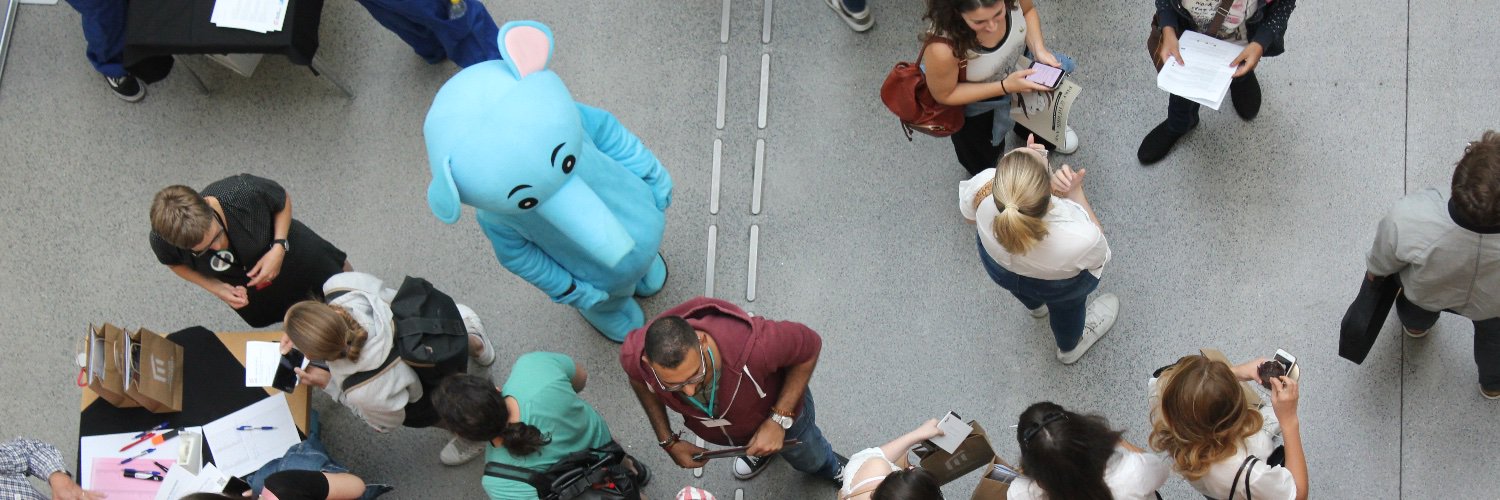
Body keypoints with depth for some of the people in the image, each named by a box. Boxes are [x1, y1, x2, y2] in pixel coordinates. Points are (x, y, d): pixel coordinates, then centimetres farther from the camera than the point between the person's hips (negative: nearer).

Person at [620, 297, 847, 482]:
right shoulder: (635, 355, -40)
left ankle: (829, 466, 69)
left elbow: (810, 346, -29)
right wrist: (668, 442, -13)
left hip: (782, 404, -1)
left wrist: (780, 420, -32)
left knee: (809, 459, 33)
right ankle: (762, 450, 74)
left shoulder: (752, 345, -52)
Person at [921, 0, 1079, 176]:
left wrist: (1039, 49, -28)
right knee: (983, 163, 25)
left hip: (1019, 65, 3)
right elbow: (944, 94, -26)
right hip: (973, 98, -3)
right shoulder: (942, 49, -47)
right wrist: (1005, 86, -35)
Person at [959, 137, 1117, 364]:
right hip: (1057, 288, -2)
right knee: (1067, 305, 36)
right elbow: (1098, 259, -17)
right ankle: (1070, 346, 68)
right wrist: (1076, 193, -23)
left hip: (997, 269, 2)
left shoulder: (983, 187, -42)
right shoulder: (1080, 239, -45)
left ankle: (1035, 304, 74)